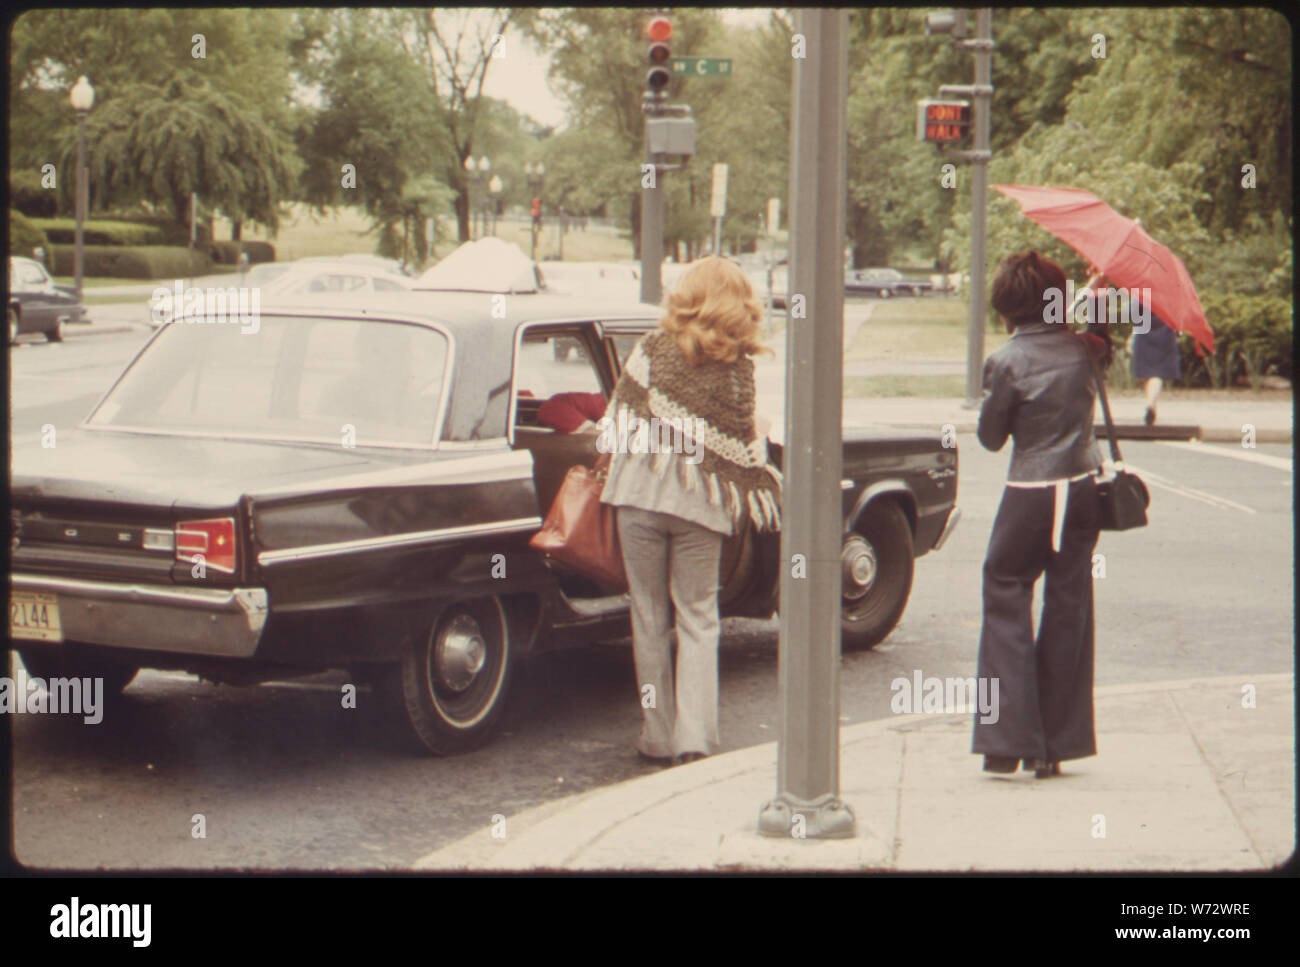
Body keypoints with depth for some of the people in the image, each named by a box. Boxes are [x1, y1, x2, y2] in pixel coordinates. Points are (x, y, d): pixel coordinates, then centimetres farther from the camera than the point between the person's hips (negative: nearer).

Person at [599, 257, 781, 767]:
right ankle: (695, 737, 0)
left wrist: (616, 465, 17)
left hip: (639, 495, 0)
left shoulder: (653, 347, 0)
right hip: (699, 499, 0)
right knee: (698, 619, 8)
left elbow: (618, 418, 3)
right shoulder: (737, 365, -1)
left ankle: (658, 736, 13)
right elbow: (745, 441, -2)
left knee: (649, 621, 9)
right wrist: (759, 494, 10)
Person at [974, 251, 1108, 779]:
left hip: (1030, 497, -4)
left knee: (1005, 600, 6)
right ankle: (1056, 745, 14)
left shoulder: (1005, 362, -10)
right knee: (1068, 609, 10)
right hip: (1082, 490, 4)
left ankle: (1008, 740, -1)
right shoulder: (1081, 349, 1)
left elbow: (990, 437, -3)